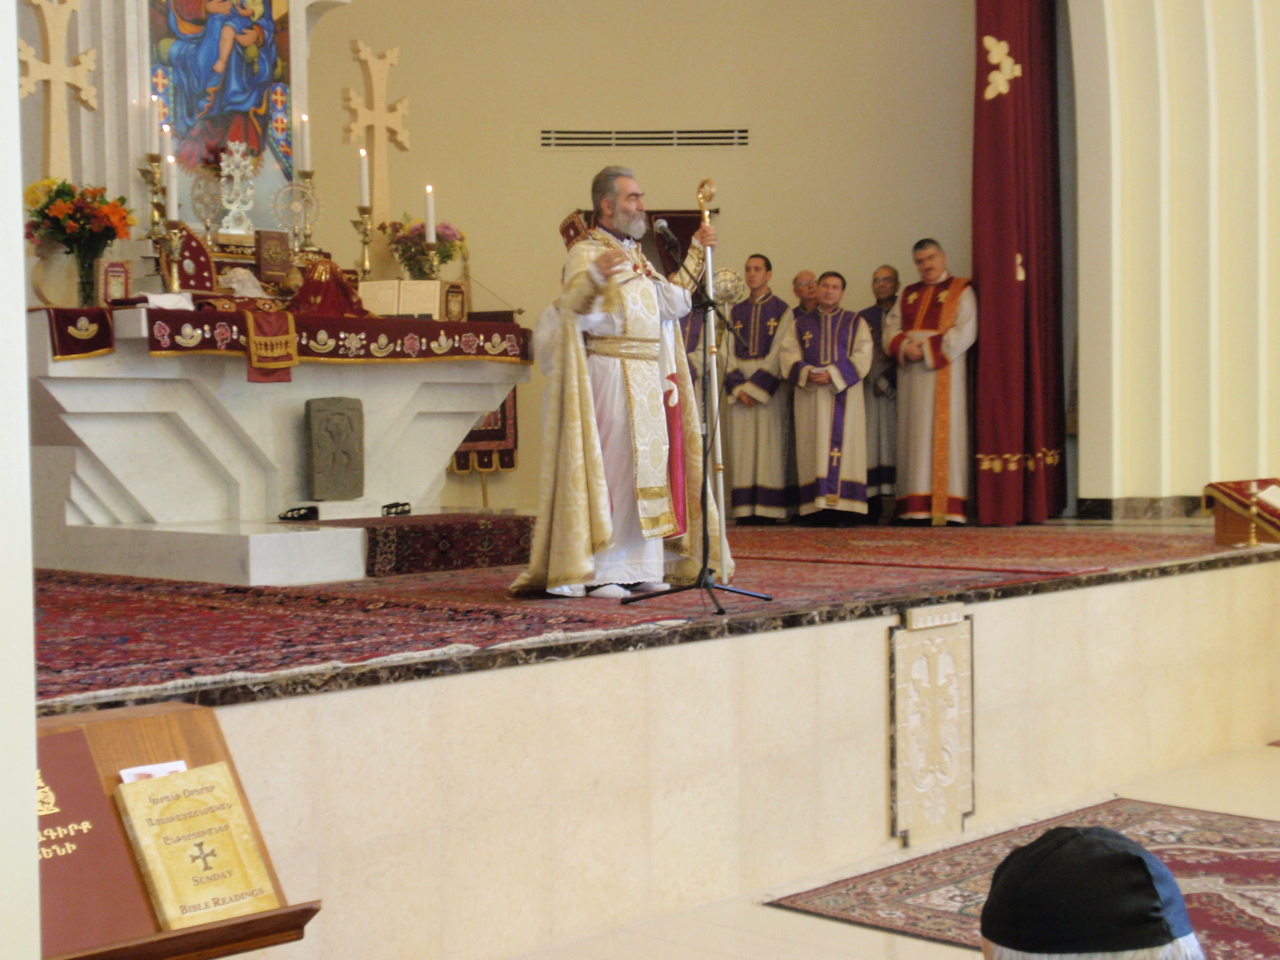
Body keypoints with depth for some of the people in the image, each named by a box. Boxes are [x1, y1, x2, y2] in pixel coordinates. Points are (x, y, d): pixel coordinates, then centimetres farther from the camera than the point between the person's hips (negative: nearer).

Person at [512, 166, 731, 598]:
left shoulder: (634, 255, 19)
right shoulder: (587, 251, -7)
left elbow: (671, 301, 27)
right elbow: (573, 307, -24)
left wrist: (697, 251, 28)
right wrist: (595, 274, -44)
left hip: (648, 380, 8)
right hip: (609, 376, -8)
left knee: (648, 466, 7)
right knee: (610, 467, -10)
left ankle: (640, 566, 12)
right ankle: (599, 573, -8)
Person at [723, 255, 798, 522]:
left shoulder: (781, 310, 3)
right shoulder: (736, 312, 15)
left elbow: (778, 353, -6)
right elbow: (730, 353, 8)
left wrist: (756, 386, -13)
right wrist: (738, 387, -8)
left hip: (770, 386, -4)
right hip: (740, 386, 4)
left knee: (769, 444, -7)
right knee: (743, 445, -1)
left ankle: (768, 508, -7)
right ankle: (745, 508, -2)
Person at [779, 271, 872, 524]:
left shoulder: (855, 323, 11)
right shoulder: (801, 323, 15)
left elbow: (862, 356, 0)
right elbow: (789, 355, 6)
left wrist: (834, 374, -13)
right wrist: (807, 373, -14)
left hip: (844, 393, -1)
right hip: (809, 395, 1)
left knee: (843, 443, -9)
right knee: (814, 448, -5)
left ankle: (840, 508, -11)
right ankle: (816, 506, -7)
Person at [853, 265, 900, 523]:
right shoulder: (863, 317, 18)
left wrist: (887, 381, -7)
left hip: (897, 386, -2)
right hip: (869, 385, 2)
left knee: (895, 438, -9)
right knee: (872, 440, -5)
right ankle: (873, 503, -8)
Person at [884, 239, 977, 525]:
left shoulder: (961, 291, 4)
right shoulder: (908, 295, 20)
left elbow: (965, 332, -8)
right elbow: (891, 327, 11)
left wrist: (927, 349, -16)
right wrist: (904, 348, -11)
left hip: (943, 372, -5)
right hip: (911, 375, 5)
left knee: (943, 434, -9)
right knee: (915, 434, 0)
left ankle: (947, 507, -11)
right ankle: (916, 507, -2)